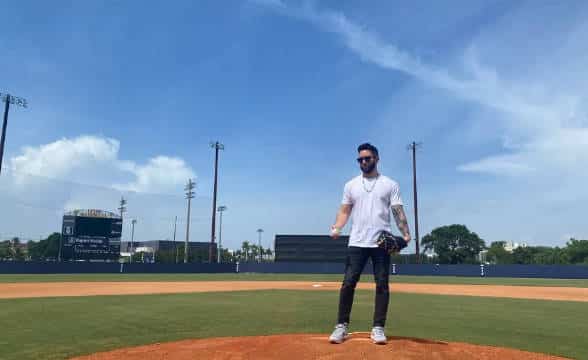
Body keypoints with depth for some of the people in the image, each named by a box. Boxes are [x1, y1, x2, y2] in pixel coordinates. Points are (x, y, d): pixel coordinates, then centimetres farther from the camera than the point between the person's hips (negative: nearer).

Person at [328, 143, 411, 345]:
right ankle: (342, 326, 6)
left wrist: (405, 233, -16)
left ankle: (378, 328, 12)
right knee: (348, 283, -3)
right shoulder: (351, 185, 12)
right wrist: (337, 228, -9)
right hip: (357, 243, 1)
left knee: (382, 285, 2)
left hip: (382, 243, -1)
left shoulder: (390, 184, 7)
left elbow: (398, 212, 0)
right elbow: (344, 211, 10)